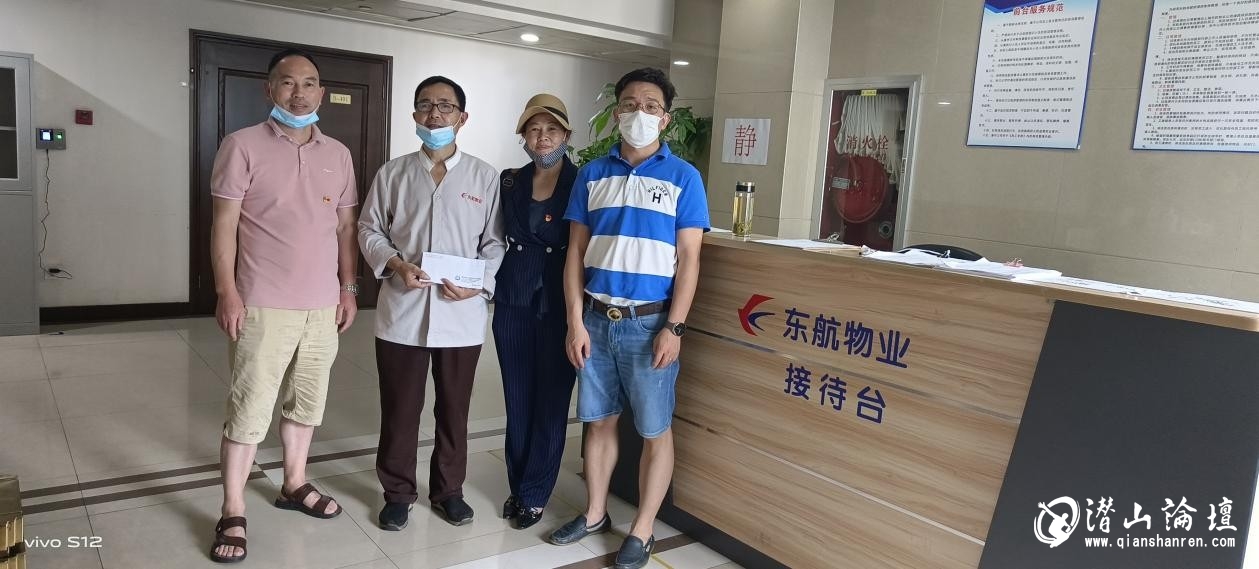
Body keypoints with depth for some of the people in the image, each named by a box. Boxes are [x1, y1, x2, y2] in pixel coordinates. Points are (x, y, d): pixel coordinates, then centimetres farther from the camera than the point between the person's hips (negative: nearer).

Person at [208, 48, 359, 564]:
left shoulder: (338, 154, 10)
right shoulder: (243, 146, -4)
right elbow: (224, 224, -6)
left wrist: (349, 289, 8)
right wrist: (227, 292, -13)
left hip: (322, 305, 5)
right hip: (264, 305, -4)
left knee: (306, 403, 15)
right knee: (248, 410, 0)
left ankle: (294, 485, 33)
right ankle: (232, 514, 12)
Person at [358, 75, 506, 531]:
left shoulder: (484, 177, 3)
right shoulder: (393, 173, 6)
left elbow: (495, 242, 3)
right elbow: (370, 229, 8)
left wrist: (478, 283, -12)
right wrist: (395, 264, -10)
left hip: (462, 315, 0)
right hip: (402, 311, 1)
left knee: (454, 409, 12)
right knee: (399, 409, 9)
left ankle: (448, 489, 29)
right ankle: (397, 492, 26)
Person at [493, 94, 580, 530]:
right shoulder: (509, 183, 8)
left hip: (560, 306, -3)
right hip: (514, 303, 4)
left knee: (551, 402, 3)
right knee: (517, 400, 11)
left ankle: (534, 494, 16)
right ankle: (518, 486, 25)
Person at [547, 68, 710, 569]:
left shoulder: (683, 177, -1)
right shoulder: (592, 174, 7)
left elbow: (688, 259, -5)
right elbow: (576, 253, 5)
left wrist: (673, 328, -13)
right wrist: (576, 322, -2)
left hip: (649, 322, -3)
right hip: (597, 319, 3)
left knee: (655, 430, 6)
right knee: (599, 421, 15)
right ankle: (595, 513, 32)